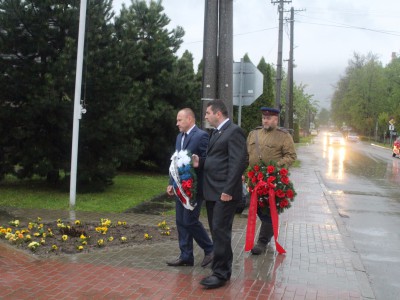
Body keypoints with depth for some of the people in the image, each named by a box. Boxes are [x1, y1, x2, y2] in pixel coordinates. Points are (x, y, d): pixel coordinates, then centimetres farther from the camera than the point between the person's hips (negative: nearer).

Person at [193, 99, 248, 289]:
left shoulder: (234, 131, -11)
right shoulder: (216, 132, 18)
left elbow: (238, 162, -18)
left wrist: (228, 190, -22)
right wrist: (200, 162, 0)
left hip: (225, 192, -9)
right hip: (212, 191, 9)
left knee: (220, 231, -7)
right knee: (216, 231, 14)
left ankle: (220, 273, 2)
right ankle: (224, 266, 25)